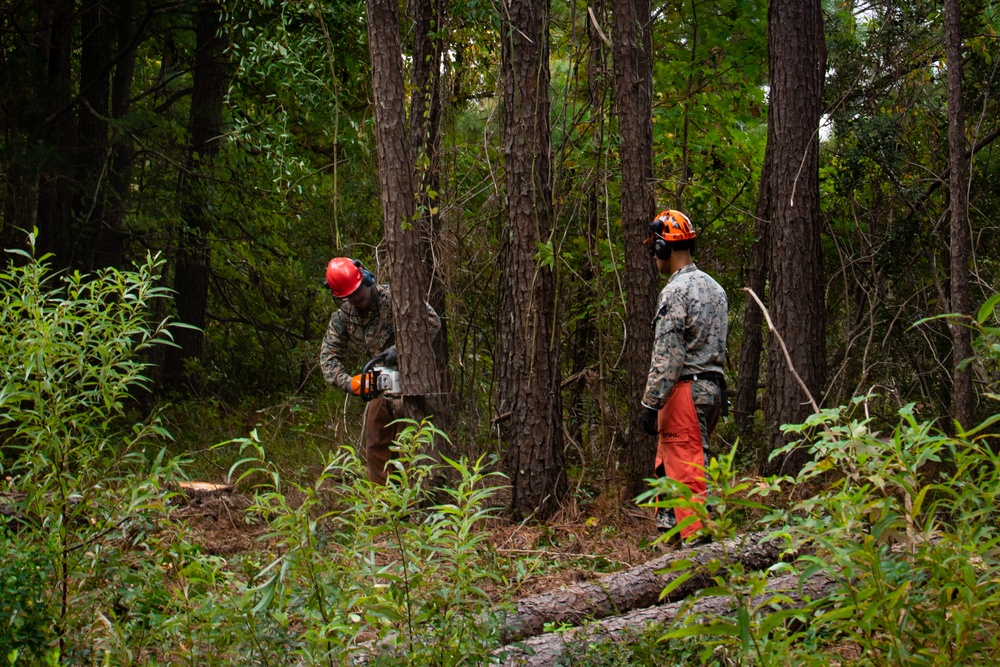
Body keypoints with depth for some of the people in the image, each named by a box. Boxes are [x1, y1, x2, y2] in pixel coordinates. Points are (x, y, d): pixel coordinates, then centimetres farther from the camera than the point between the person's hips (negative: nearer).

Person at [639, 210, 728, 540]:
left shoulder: (676, 292, -14)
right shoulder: (714, 288, 15)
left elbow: (666, 357, -18)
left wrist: (650, 404, -16)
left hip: (684, 391, -9)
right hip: (712, 387, 9)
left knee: (687, 475, -7)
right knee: (667, 465, 15)